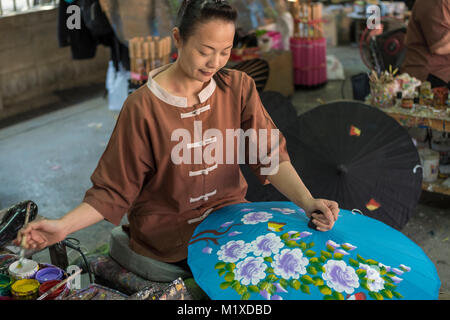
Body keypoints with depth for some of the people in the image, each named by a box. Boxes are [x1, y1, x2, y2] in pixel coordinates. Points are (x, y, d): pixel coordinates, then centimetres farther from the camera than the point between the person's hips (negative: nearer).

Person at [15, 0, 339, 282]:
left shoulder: (239, 87, -4)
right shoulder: (143, 107, -15)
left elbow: (270, 155, -8)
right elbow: (115, 190, -11)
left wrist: (307, 201, -24)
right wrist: (64, 226, -25)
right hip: (168, 233, -4)